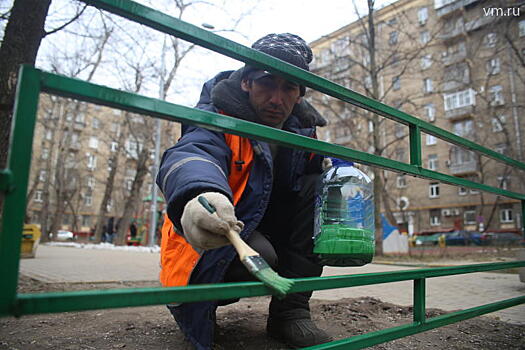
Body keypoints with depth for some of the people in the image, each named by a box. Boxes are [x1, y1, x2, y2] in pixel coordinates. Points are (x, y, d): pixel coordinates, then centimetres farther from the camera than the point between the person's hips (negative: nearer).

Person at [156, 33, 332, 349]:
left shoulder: (302, 130, 0)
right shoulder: (217, 117, -18)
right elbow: (192, 153, -40)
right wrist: (200, 191, -64)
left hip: (263, 231, 6)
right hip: (207, 236, -5)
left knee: (318, 188, -13)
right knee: (260, 256, -35)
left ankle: (290, 311, -8)